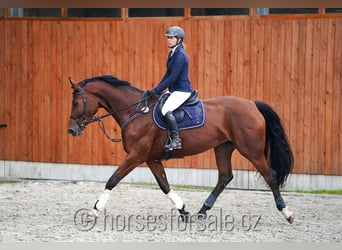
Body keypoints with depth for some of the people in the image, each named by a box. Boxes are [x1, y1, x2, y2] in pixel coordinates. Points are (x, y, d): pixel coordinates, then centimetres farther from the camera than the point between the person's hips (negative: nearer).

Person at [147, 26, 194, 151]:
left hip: (182, 91, -11)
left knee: (166, 110, -29)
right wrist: (157, 89, 10)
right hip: (175, 90, 11)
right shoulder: (173, 53, 12)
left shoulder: (180, 55, -18)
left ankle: (176, 140, -24)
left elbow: (173, 77, -21)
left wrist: (157, 90, -19)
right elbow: (168, 74, 19)